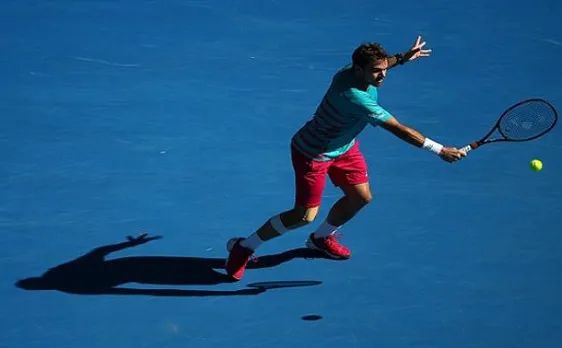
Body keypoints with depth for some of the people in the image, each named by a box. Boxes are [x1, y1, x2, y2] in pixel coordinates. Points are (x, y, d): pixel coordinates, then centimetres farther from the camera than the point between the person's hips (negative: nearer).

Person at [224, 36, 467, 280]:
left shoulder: (356, 69, -15)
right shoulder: (354, 97, -39)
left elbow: (377, 67, 16)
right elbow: (399, 129, -36)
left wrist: (402, 58, 3)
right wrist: (440, 150, -32)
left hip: (343, 146, 9)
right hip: (313, 153, -9)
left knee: (361, 197, 9)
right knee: (305, 215, -6)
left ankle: (321, 238, 34)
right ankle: (244, 247, 10)